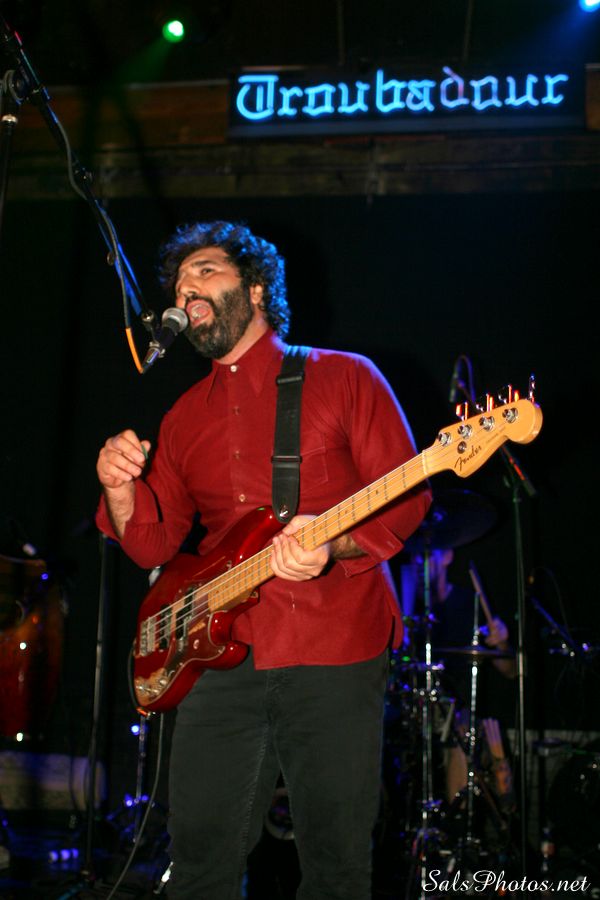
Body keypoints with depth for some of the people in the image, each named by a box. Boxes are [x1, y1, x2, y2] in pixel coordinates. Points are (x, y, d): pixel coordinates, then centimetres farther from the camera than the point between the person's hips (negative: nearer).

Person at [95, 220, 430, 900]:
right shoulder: (184, 416, 18)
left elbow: (408, 495, -1)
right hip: (221, 661, 4)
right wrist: (120, 488, -6)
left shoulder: (344, 377, 4)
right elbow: (152, 545, 15)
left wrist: (334, 543, -20)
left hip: (336, 653, -4)